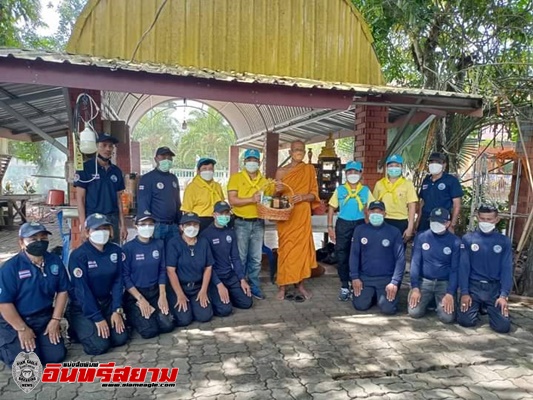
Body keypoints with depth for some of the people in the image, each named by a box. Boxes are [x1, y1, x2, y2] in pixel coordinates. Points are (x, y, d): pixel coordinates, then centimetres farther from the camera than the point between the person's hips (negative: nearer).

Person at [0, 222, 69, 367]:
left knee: (57, 355, -4)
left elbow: (62, 291, 2)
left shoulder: (55, 261, -4)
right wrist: (22, 329, -14)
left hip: (44, 319, 4)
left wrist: (55, 320, -3)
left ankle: (37, 341, 24)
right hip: (16, 321, -4)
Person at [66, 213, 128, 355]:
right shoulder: (78, 255, -20)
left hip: (106, 303, 5)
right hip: (82, 307, -5)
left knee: (120, 338, -7)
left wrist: (117, 310, -8)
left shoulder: (116, 251, -5)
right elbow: (82, 290, -19)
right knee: (99, 345, -18)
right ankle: (77, 329, 12)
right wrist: (97, 318, -18)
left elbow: (117, 282, -1)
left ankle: (93, 328, 22)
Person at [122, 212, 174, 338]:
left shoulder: (159, 244, 1)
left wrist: (162, 295, -5)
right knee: (149, 330, -20)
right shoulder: (128, 248, -11)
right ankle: (133, 316, 10)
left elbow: (162, 270, 5)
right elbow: (125, 276, -10)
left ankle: (151, 314, 15)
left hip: (155, 292, 4)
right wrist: (140, 299, -15)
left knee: (168, 325, -14)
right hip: (135, 294, -4)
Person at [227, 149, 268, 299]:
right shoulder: (236, 177, -3)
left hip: (258, 223, 4)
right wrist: (252, 199, -21)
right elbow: (232, 200, -13)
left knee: (256, 259, 10)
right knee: (241, 258, 5)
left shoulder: (264, 180, 9)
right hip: (241, 223, -3)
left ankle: (254, 286, 22)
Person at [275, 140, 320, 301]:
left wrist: (303, 197, -14)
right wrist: (278, 190, -17)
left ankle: (300, 284, 16)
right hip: (286, 215, -1)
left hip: (303, 215, 1)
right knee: (285, 248, -1)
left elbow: (314, 193, 5)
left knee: (302, 247, 4)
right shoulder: (281, 171, 4)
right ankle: (282, 286, 7)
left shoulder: (309, 169, 7)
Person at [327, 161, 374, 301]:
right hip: (343, 224, 0)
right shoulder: (339, 190, 3)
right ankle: (344, 287, 16)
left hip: (360, 224, 0)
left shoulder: (366, 190, 3)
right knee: (341, 256, 3)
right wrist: (330, 226, -1)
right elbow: (332, 208, 6)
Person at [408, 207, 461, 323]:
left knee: (448, 317, -20)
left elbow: (455, 269, -4)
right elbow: (415, 263, -3)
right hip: (424, 281, 1)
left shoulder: (455, 242, -5)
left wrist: (450, 293, -14)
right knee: (414, 312, -17)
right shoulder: (421, 237, -4)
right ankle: (427, 300, 17)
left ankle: (439, 302, 15)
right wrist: (415, 288, -11)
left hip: (445, 283, 0)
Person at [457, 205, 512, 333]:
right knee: (465, 321, -16)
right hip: (473, 286, -1)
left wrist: (504, 295, -10)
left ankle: (489, 308, 21)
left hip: (494, 287, 1)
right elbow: (463, 267, -3)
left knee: (503, 326, -12)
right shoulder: (468, 239, -1)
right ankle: (476, 307, 19)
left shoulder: (504, 241, 2)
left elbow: (507, 269, 0)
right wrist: (464, 292, -11)